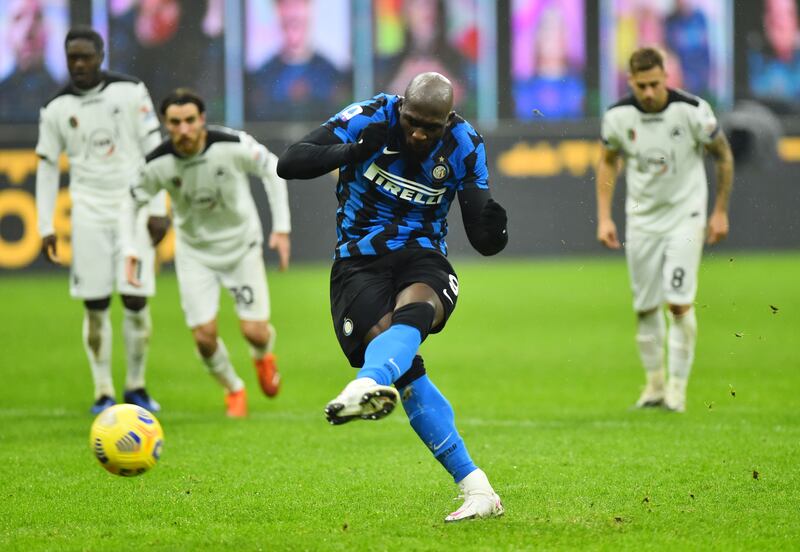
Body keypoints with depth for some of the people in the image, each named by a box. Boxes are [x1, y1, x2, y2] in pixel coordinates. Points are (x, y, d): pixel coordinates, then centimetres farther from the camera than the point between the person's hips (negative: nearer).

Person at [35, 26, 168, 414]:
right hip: (89, 213, 1)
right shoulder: (56, 109, 3)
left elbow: (153, 149, -1)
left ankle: (135, 386, 11)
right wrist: (45, 227, 4)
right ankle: (103, 392, 7)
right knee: (96, 306, -1)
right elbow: (47, 167, 9)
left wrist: (158, 209, -5)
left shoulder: (129, 92, -2)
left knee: (136, 301, -5)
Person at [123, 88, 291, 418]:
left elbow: (271, 169, -6)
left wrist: (281, 227, -9)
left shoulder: (233, 146, -25)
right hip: (194, 252, 1)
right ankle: (233, 390, 24)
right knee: (204, 336, -8)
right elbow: (132, 203, -2)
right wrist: (131, 250, -14)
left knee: (255, 332, -6)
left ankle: (263, 356, 35)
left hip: (241, 246, -1)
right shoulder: (157, 164, -20)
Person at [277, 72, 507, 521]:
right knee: (404, 365, -26)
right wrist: (349, 152, -29)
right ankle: (474, 486, -25)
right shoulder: (369, 120, -8)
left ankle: (367, 385, -69)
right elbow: (289, 164, -15)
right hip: (360, 263, -1)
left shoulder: (465, 147, -2)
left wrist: (492, 229, -22)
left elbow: (484, 242, 1)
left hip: (423, 259, 1)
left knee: (413, 313, -37)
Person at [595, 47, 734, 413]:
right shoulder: (618, 116, -9)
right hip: (642, 218, 3)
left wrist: (720, 211, 1)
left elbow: (723, 155, -1)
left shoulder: (691, 111, -16)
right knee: (645, 308, 5)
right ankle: (655, 384, 19)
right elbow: (608, 162, 8)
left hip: (685, 215, -3)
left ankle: (678, 386, -4)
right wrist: (604, 218, 2)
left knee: (679, 303, -13)